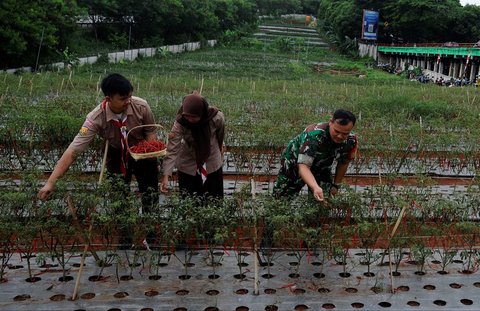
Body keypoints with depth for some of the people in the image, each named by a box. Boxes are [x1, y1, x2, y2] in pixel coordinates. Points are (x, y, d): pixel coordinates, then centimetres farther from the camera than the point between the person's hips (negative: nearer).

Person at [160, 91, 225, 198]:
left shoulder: (216, 118, -25)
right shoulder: (180, 123, -26)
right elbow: (172, 149, -29)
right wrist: (166, 175, -37)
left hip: (212, 165, 1)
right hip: (188, 166, 0)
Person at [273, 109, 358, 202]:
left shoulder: (351, 140, -25)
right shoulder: (314, 135, -41)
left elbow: (343, 163, -6)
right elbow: (303, 165, -46)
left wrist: (335, 185, -2)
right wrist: (315, 188, -62)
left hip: (321, 168, 4)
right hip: (295, 162, -4)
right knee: (282, 198, 6)